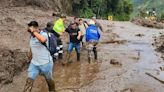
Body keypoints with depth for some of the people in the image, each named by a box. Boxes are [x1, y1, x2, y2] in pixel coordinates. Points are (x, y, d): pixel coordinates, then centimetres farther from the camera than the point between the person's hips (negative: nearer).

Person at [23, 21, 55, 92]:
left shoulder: (44, 34, -21)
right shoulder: (32, 36, 1)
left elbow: (43, 40, -47)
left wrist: (34, 31, -39)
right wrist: (30, 52, 32)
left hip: (45, 63, -5)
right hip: (34, 63, 5)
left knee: (49, 80, 17)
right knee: (29, 81, -5)